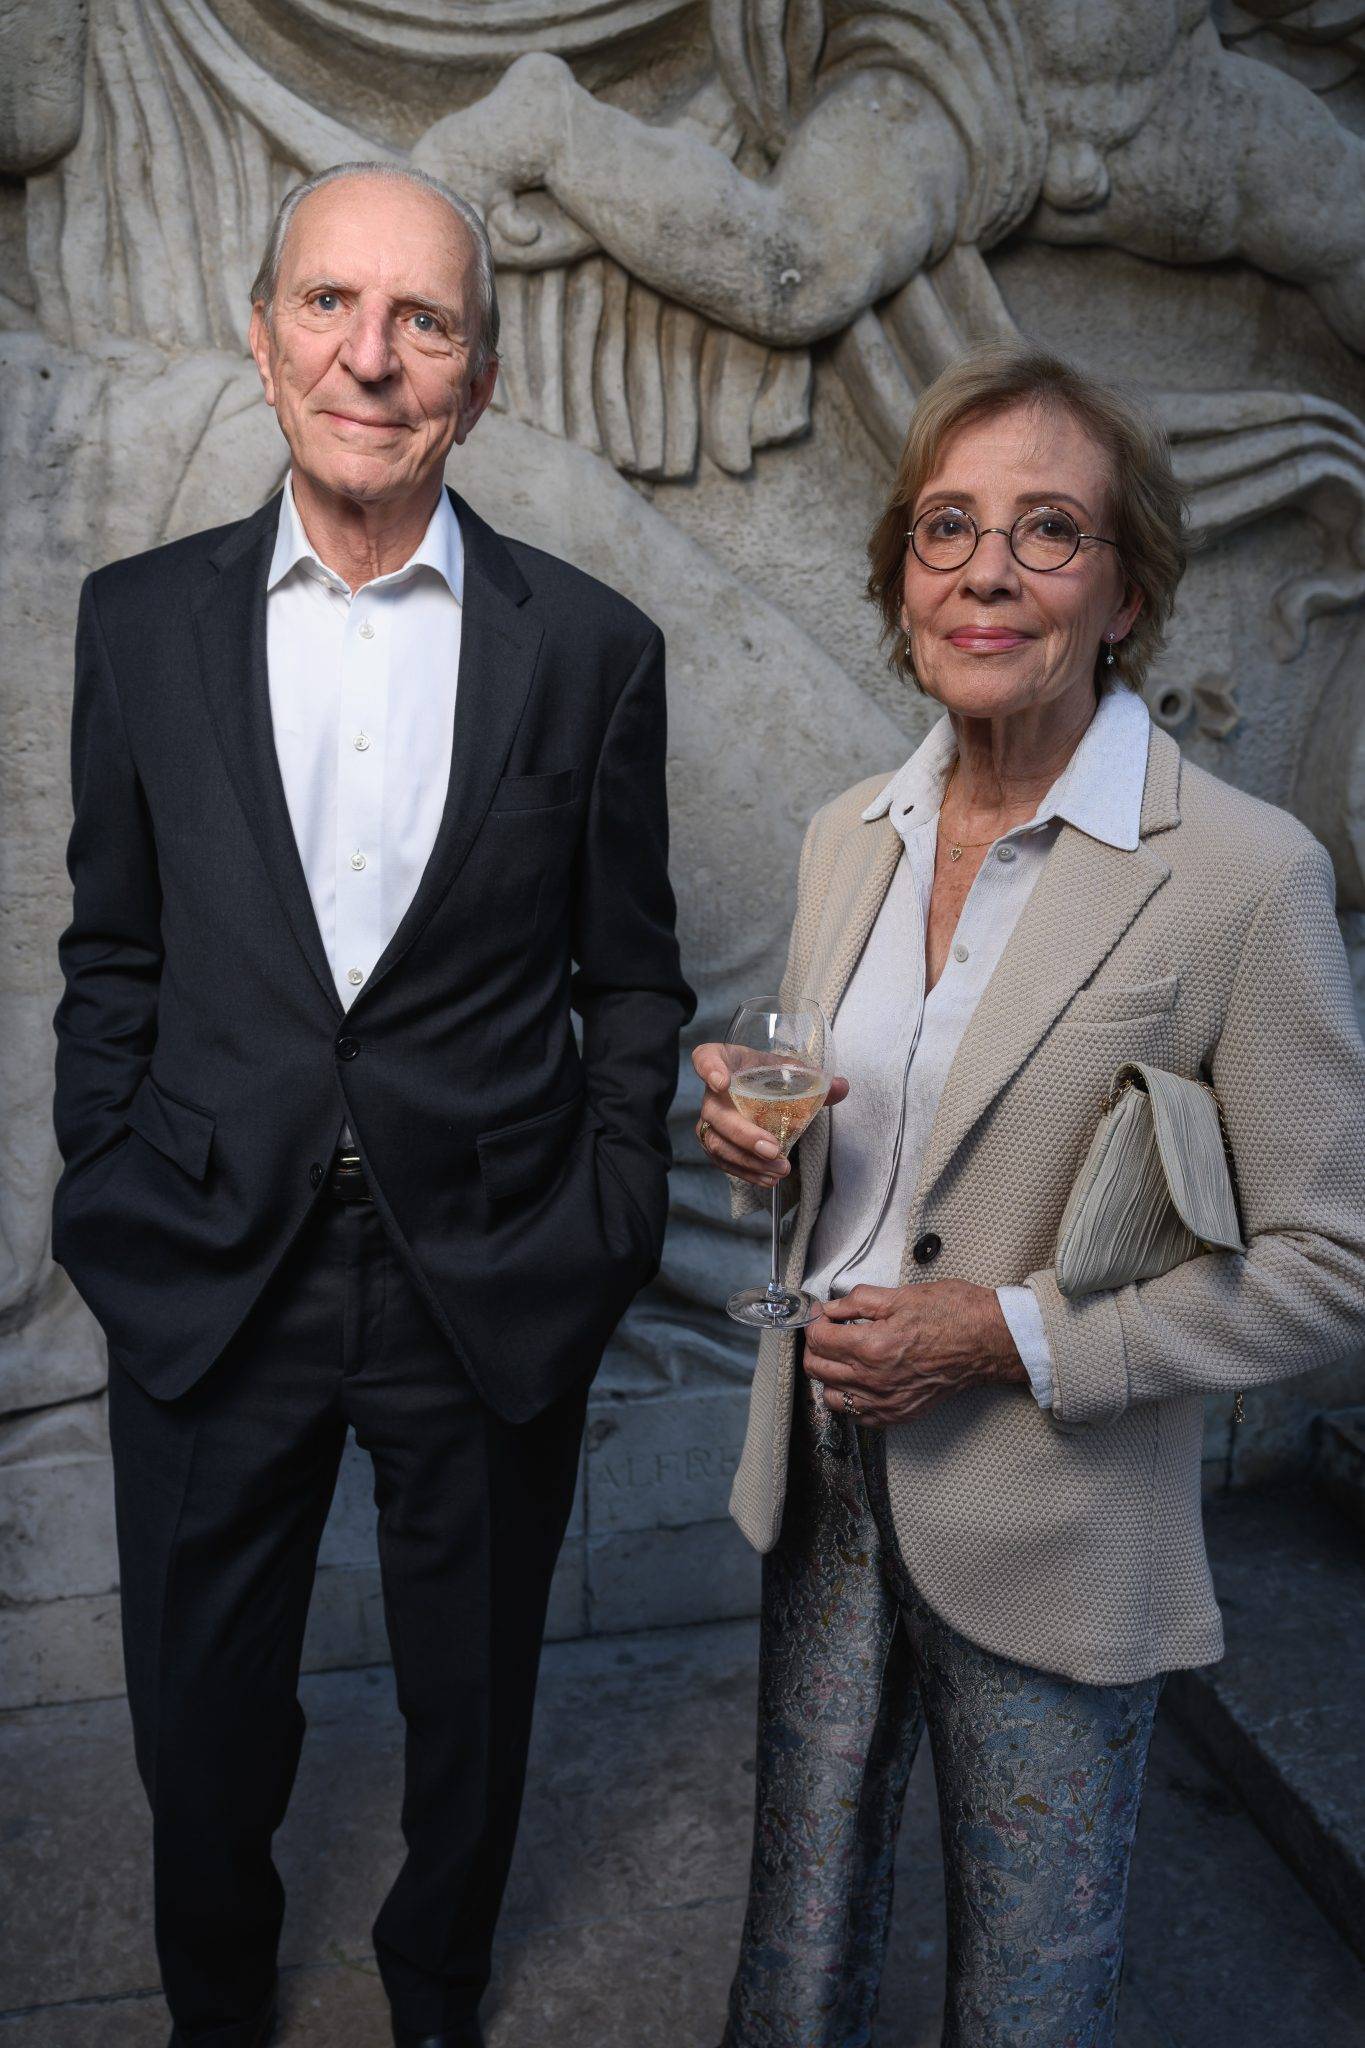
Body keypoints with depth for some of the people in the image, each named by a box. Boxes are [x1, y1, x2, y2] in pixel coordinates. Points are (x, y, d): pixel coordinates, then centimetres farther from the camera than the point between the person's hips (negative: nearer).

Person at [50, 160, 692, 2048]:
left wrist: (609, 1241, -1)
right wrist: (111, 1203, 2)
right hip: (208, 1276, 1)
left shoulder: (592, 649, -4)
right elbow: (113, 957, 6)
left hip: (492, 1290, 0)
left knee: (471, 1714, 20)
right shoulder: (140, 620, 0)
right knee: (201, 1719, 19)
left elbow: (629, 981, 1)